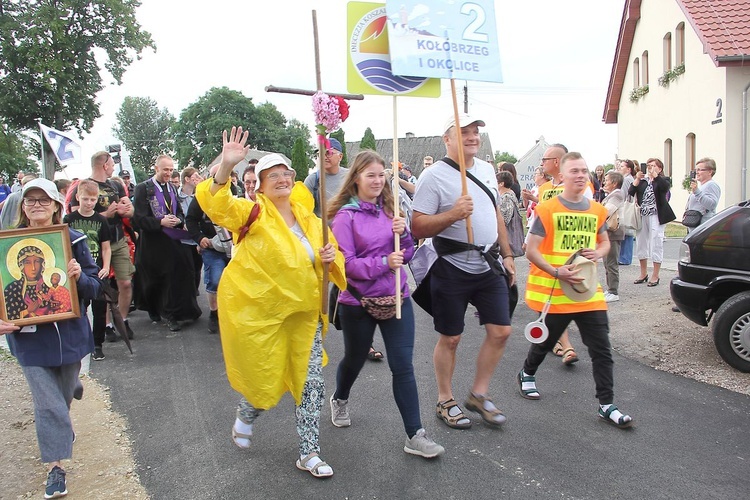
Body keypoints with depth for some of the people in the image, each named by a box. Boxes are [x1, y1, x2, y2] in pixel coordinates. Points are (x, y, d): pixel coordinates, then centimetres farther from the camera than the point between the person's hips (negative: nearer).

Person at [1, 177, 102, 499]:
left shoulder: (73, 240, -5)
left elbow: (95, 289, -3)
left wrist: (80, 276, -25)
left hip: (69, 332, 1)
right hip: (29, 336, -1)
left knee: (63, 396, 21)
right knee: (47, 403, -2)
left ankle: (60, 429, 53)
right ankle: (55, 467, 12)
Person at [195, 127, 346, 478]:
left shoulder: (308, 218, 6)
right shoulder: (254, 213, -10)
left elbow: (334, 257, 16)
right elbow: (216, 203, -28)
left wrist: (331, 259, -8)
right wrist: (226, 165, -44)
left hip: (304, 311, 5)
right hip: (258, 311, -4)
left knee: (311, 381, 3)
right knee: (265, 381, 8)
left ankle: (309, 453, 20)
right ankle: (245, 417, 45)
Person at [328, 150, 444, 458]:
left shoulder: (389, 209, 4)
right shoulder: (345, 216, -10)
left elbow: (407, 255, 7)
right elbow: (346, 263, -16)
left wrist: (403, 233, -13)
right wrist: (383, 263, -27)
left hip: (396, 298, 3)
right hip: (358, 302, -3)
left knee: (403, 366, -1)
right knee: (354, 360, 19)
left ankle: (415, 436, 7)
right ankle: (340, 399, 50)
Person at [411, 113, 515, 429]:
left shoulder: (487, 169, 11)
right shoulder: (434, 175, -12)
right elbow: (417, 227, -15)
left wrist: (507, 255, 17)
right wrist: (453, 214, -28)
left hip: (488, 267, 7)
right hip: (452, 270, -6)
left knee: (501, 331, 6)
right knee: (450, 339, 5)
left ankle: (479, 393, 24)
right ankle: (445, 401, 24)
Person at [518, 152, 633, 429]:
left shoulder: (597, 210, 7)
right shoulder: (547, 209, -8)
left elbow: (605, 242, 21)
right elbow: (531, 251, -10)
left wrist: (598, 253, -2)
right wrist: (556, 272, -22)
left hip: (589, 290, 4)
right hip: (554, 292, -4)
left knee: (601, 349, 1)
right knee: (546, 342, 14)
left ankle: (606, 405, 11)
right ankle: (526, 374, 42)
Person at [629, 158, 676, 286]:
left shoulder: (662, 180, 3)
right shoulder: (642, 181, 15)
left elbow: (665, 187, -20)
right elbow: (630, 193, 1)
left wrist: (655, 175, -22)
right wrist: (637, 179, -10)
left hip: (656, 216, -5)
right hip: (642, 217, 5)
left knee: (656, 244, -4)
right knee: (640, 244, 9)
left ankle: (655, 276, 4)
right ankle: (643, 274, 22)